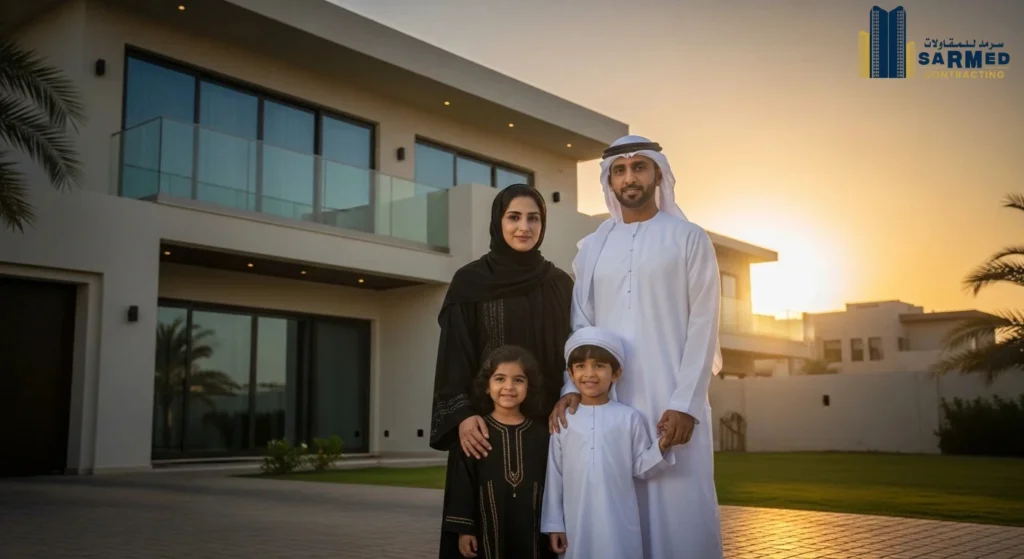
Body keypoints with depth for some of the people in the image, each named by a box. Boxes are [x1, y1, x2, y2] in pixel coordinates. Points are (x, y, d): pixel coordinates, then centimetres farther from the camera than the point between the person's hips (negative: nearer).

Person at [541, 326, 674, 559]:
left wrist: (661, 447, -14)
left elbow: (639, 468, 3)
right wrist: (554, 523, 5)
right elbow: (554, 475, 4)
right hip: (577, 522, 1)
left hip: (620, 522, -1)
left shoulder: (629, 417, -1)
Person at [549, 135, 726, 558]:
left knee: (680, 511, -3)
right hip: (606, 402, 3)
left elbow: (703, 324, -2)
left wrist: (685, 402, -12)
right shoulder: (591, 248, 15)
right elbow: (580, 324, 11)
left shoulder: (690, 239, 5)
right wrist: (572, 386, -6)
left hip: (673, 402, -3)